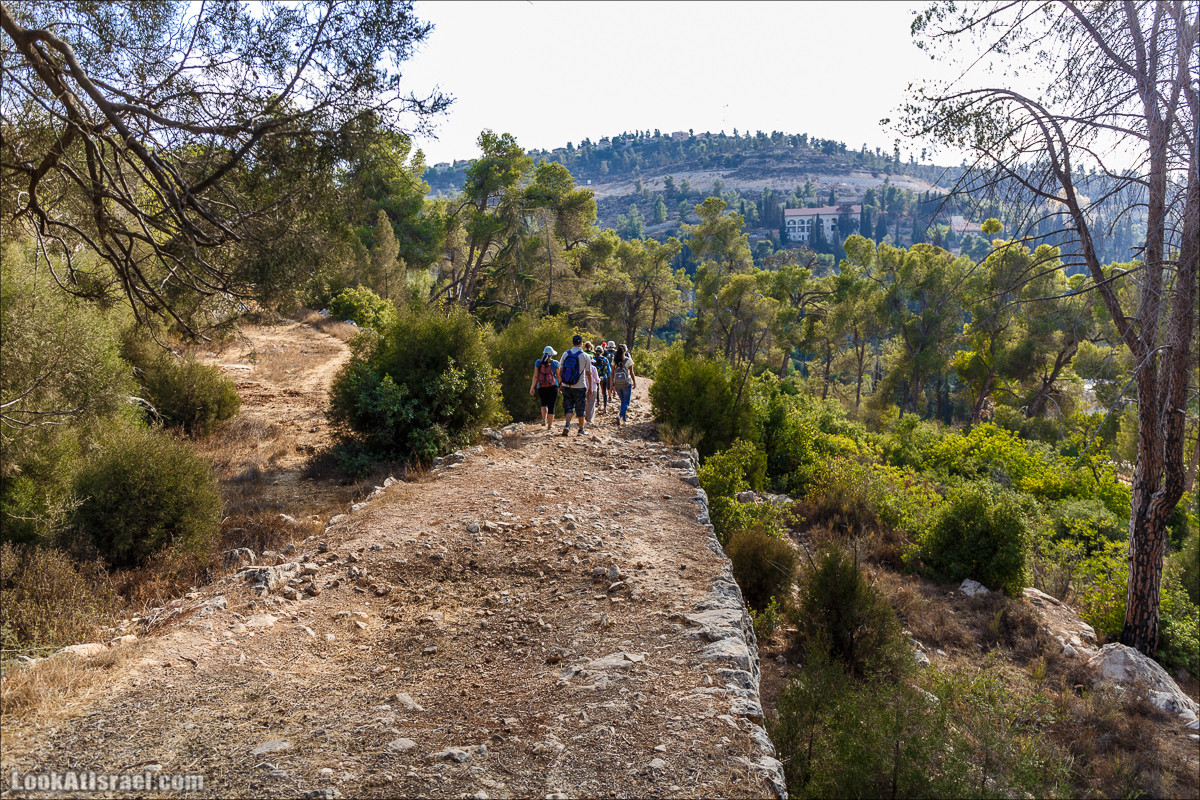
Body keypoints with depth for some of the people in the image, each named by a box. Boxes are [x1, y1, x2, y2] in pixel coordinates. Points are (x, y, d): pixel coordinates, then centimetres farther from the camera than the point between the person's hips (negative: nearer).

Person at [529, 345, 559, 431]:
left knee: (544, 404, 20)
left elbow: (535, 376, -3)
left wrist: (532, 387, 3)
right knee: (551, 406, 3)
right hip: (552, 386, -2)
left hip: (541, 387, 2)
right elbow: (558, 376, 3)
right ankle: (549, 425, 4)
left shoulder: (538, 362, 0)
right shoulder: (555, 363, -4)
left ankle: (544, 419, -2)